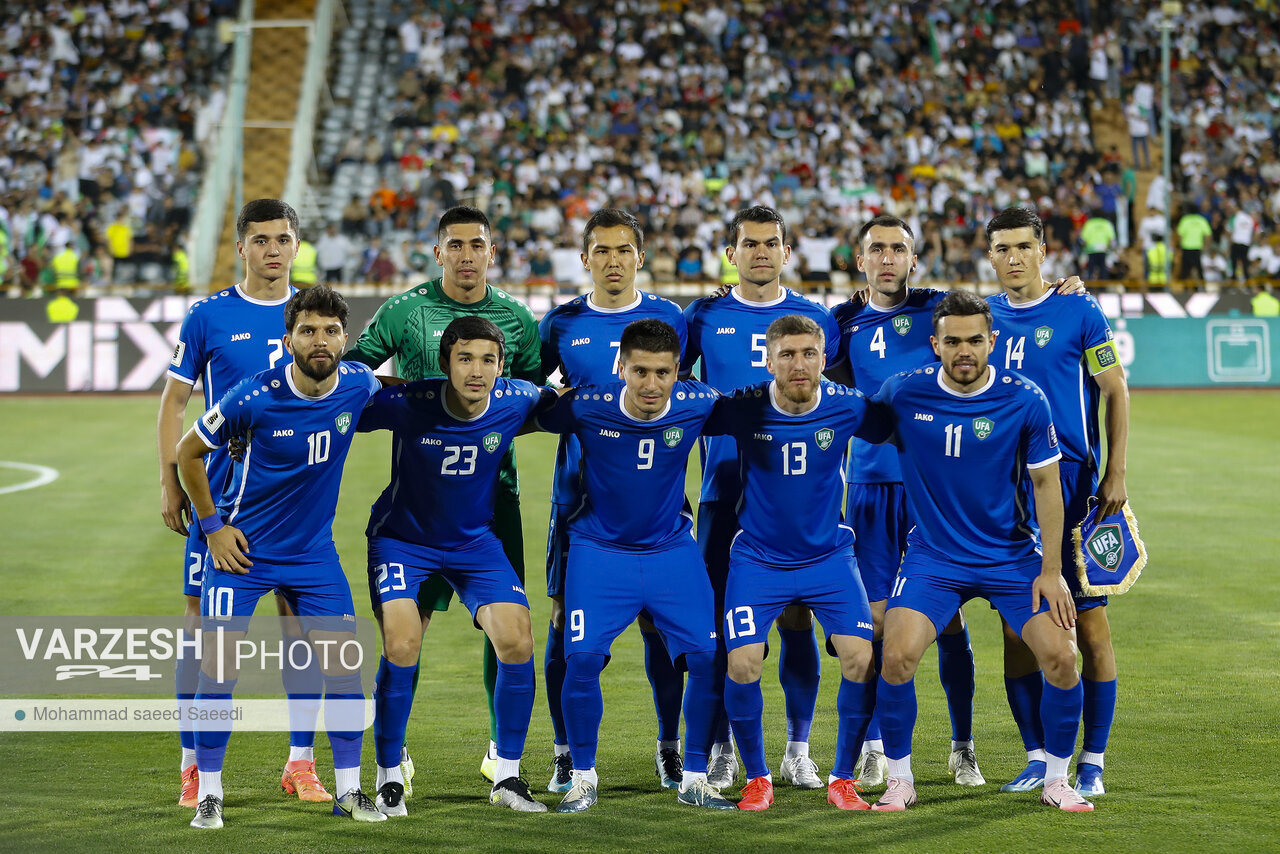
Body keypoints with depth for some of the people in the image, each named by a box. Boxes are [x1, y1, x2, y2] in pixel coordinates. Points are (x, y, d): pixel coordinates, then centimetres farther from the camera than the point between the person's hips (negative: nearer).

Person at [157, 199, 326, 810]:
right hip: (221, 495, -2)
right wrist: (170, 484, -3)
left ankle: (301, 764, 9)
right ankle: (194, 766, 7)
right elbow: (174, 401, 3)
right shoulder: (209, 317, -1)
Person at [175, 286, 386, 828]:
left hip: (314, 549, 3)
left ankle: (348, 790, 10)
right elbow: (188, 452, -6)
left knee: (343, 662, -2)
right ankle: (209, 794, 5)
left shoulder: (358, 385, -10)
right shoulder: (255, 397, -20)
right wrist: (212, 525, -5)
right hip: (242, 545, -3)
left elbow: (392, 398, 19)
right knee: (219, 663, -7)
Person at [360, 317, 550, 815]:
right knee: (402, 646, -21)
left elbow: (553, 406, 11)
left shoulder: (516, 402, -16)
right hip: (402, 537, -3)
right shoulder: (406, 405, -26)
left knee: (517, 643, -11)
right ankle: (389, 778, -1)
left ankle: (507, 777, 7)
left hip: (475, 541, 3)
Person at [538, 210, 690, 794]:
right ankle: (567, 752, 9)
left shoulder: (667, 319, 5)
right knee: (566, 619, -1)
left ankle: (670, 747, 12)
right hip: (577, 494, 1)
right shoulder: (561, 324, 7)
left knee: (661, 621, -1)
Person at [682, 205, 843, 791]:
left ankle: (798, 750, 9)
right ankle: (722, 748, 9)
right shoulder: (704, 318, 5)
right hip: (723, 494, 0)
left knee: (796, 619, 0)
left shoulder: (815, 319, 7)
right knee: (721, 620, 0)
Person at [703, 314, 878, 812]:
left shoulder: (847, 408, -11)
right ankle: (757, 778, 9)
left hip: (829, 556, 1)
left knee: (862, 659, -14)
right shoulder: (743, 410, -14)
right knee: (742, 665, -15)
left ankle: (843, 779, 6)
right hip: (757, 560, -1)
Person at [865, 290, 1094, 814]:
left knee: (1061, 658, -12)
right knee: (897, 656, -20)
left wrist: (1051, 569, -5)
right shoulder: (902, 393, -8)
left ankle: (1057, 781, 11)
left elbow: (1046, 484, -3)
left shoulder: (1025, 401, -9)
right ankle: (899, 780, 0)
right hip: (932, 556, 0)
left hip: (1013, 556, 0)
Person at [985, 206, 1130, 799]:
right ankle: (1037, 757, 13)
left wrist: (1115, 473, -9)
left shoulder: (1078, 313, -2)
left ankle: (1092, 763, 5)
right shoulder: (984, 317, 10)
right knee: (1016, 626, 4)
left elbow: (1115, 392, -2)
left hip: (1072, 480, -4)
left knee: (1088, 622, -2)